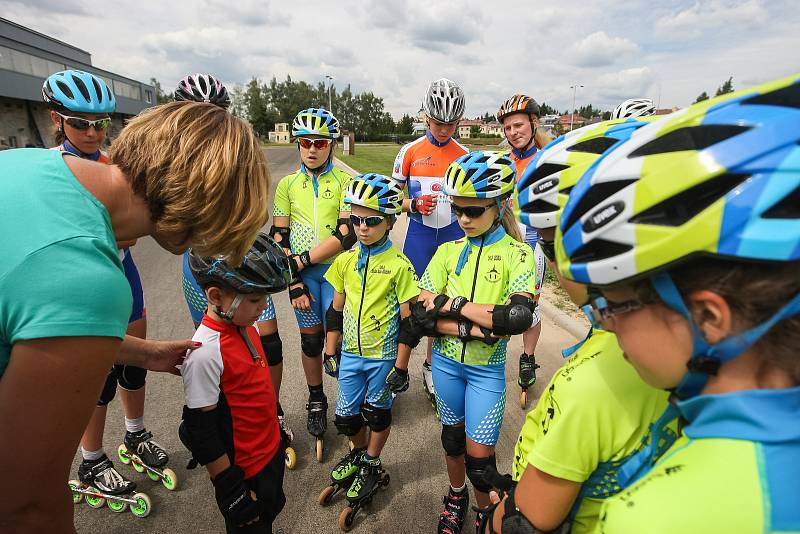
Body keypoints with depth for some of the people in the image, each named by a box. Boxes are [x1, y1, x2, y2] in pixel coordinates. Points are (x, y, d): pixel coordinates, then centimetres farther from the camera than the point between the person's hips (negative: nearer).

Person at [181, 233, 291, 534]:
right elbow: (201, 432, -23)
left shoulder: (246, 326, -5)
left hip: (272, 453, 7)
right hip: (244, 472, -7)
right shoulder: (205, 353, -30)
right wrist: (232, 489, -16)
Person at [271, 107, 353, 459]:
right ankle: (316, 401, 30)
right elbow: (279, 238, 3)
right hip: (300, 271, 2)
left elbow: (345, 234, -13)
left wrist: (302, 260, -15)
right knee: (311, 338, 10)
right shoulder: (287, 184, 5)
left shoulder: (346, 181, -3)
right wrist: (293, 282, -4)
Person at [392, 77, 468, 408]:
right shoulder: (411, 152, -1)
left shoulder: (465, 155, 3)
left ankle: (431, 366, 27)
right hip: (419, 237, -1)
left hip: (453, 238, 2)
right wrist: (414, 205, -17)